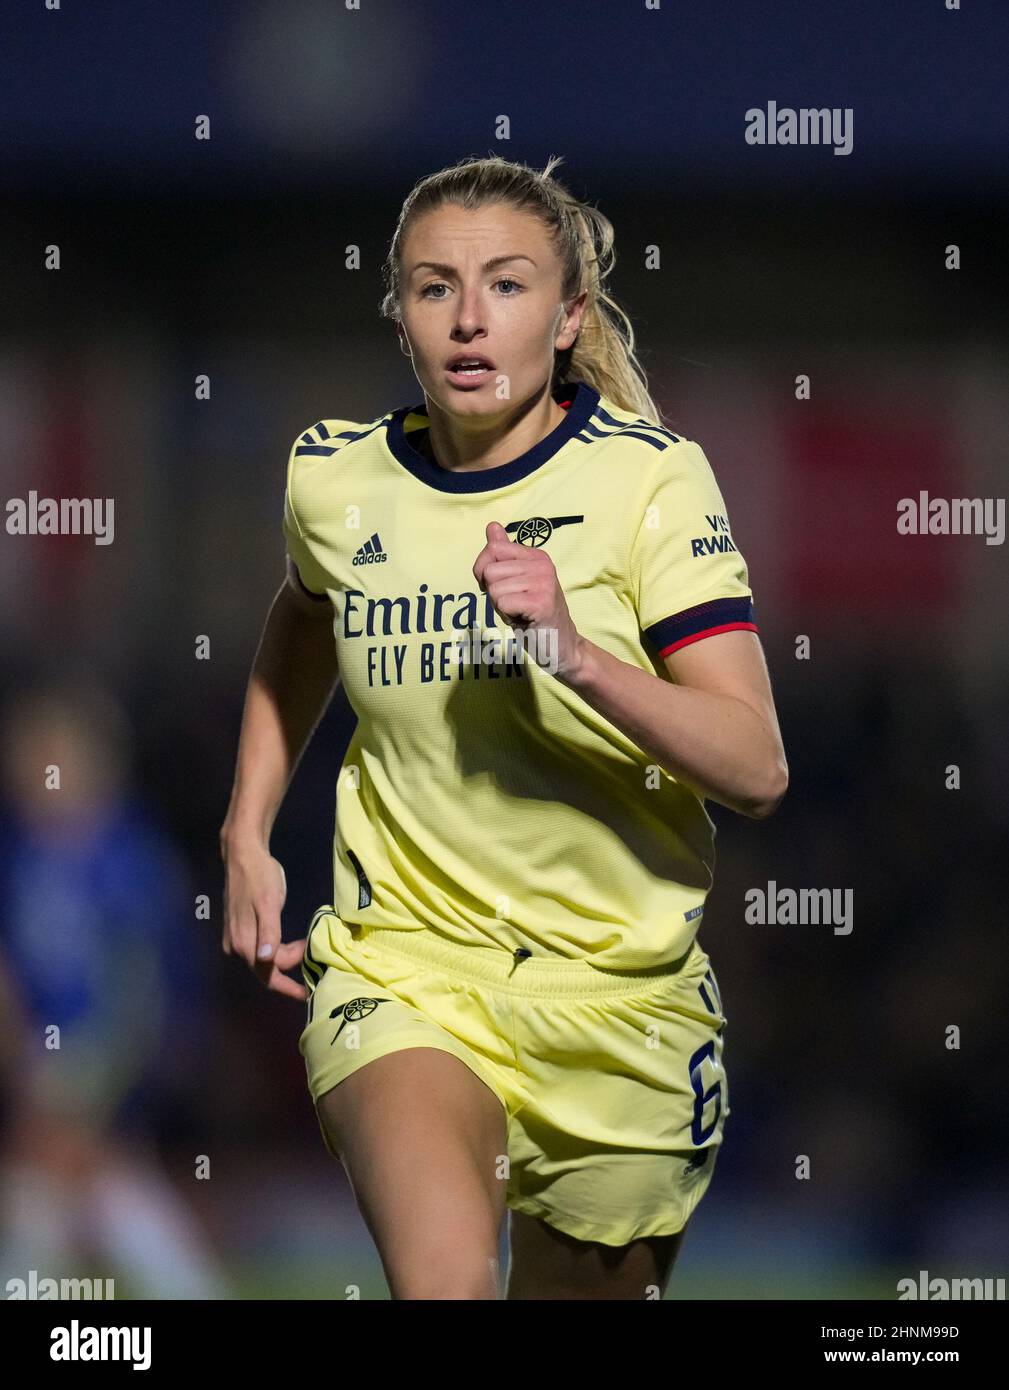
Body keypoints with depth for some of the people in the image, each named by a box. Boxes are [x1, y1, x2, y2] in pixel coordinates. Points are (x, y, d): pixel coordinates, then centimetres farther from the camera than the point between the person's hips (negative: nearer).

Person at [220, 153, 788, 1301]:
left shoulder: (649, 478, -9)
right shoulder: (337, 479, 1)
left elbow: (756, 769, -17)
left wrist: (576, 652, -30)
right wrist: (246, 839, 17)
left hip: (619, 987, 0)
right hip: (401, 961, 0)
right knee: (443, 1278, -28)